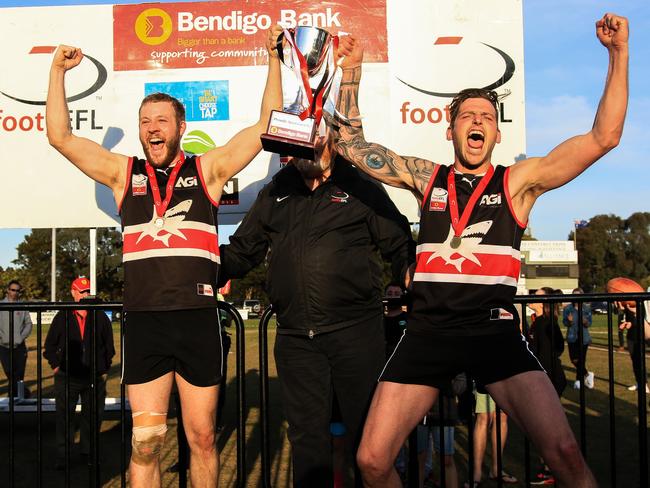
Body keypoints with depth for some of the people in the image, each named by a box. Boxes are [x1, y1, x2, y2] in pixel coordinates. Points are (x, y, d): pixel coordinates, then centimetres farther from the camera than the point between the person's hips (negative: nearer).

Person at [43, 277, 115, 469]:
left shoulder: (100, 317, 4)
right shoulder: (62, 317, 3)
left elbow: (109, 346, 11)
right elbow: (49, 345, 11)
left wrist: (105, 369, 6)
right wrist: (56, 366, 3)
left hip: (95, 378, 1)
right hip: (66, 377, -1)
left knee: (93, 416, 8)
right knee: (64, 416, -1)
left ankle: (88, 452, 24)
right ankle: (62, 456, 8)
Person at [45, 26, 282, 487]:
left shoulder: (207, 169, 8)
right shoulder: (124, 172, 13)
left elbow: (266, 125, 5)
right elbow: (61, 137, 13)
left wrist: (274, 60, 4)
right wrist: (58, 72, 13)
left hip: (197, 319, -1)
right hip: (143, 322, 1)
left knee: (202, 438, 9)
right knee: (145, 442, 5)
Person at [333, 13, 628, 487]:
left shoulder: (518, 180, 7)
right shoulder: (427, 177, 12)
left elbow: (604, 136, 0)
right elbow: (350, 144, 14)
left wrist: (619, 53, -2)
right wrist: (352, 70, 10)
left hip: (494, 329, -1)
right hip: (428, 330, 2)